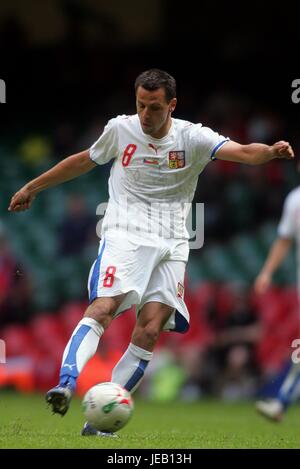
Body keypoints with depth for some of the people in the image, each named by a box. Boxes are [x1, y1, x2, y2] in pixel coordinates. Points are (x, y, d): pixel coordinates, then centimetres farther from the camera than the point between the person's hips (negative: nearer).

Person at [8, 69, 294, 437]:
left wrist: (271, 151, -39)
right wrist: (31, 188, 28)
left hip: (171, 245, 1)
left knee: (149, 332, -10)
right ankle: (65, 385, -40)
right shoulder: (120, 129, 3)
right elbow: (83, 161, 20)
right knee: (102, 309, -25)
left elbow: (243, 152, -16)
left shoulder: (192, 137, -2)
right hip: (125, 236, -1)